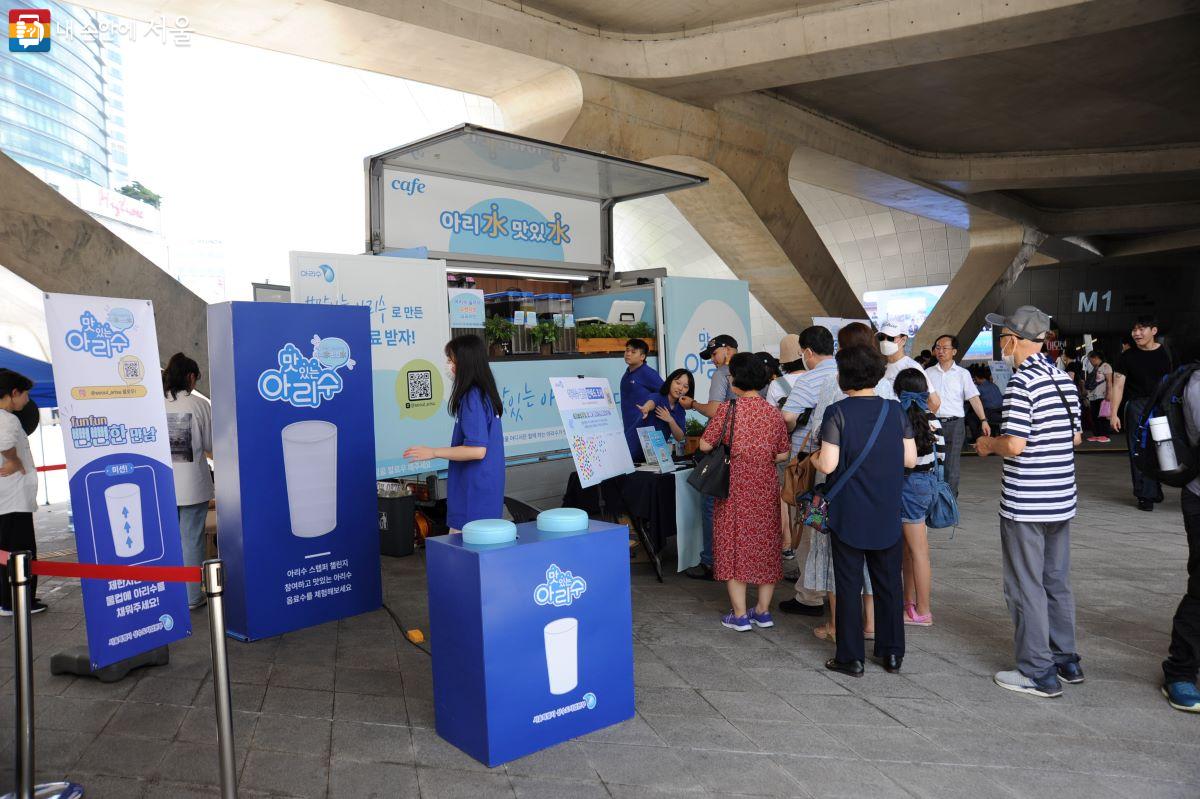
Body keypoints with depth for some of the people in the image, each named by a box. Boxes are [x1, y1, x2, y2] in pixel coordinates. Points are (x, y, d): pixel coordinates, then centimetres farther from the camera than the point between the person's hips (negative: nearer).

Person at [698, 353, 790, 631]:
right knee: (765, 544, 14)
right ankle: (763, 610, 21)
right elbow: (782, 455, 3)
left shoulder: (729, 408, -12)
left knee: (734, 544, 6)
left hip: (735, 489, -4)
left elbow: (705, 445, -10)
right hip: (766, 490, 4)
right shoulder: (774, 413, 0)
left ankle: (740, 615, 9)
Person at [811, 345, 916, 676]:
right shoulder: (895, 411, -1)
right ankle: (892, 653, 25)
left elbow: (828, 465, -17)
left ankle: (851, 657, 13)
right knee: (889, 583, 15)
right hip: (887, 515, 4)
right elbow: (910, 459, 1)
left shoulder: (837, 413, -13)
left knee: (849, 585, 6)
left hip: (848, 516, -4)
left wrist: (814, 459, 4)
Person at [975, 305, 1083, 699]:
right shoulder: (1063, 379, 7)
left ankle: (1038, 673, 10)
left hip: (1025, 504, -8)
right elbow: (1075, 437, 14)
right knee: (1057, 582, 18)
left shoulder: (1021, 383, -17)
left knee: (1027, 588, 3)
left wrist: (990, 444, -3)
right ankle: (1065, 661, 29)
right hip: (1061, 500, 8)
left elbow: (1015, 445, -23)